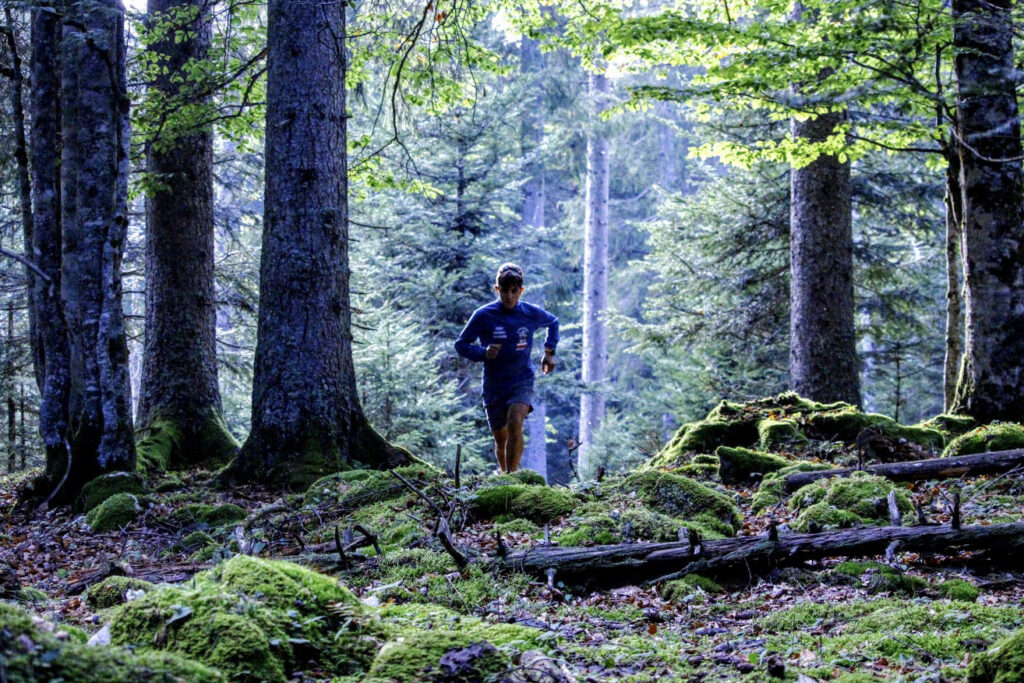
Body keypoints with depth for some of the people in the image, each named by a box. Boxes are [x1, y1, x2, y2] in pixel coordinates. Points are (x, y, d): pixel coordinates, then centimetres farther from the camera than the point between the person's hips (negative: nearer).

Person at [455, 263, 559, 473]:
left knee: (515, 424, -28)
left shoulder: (532, 313, -3)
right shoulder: (484, 315, -10)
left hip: (522, 381, -1)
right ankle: (504, 474, 37)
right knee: (501, 439, 11)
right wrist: (483, 353, -22)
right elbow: (461, 344, -3)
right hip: (494, 386, 1)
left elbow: (553, 322, 20)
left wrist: (549, 352, 10)